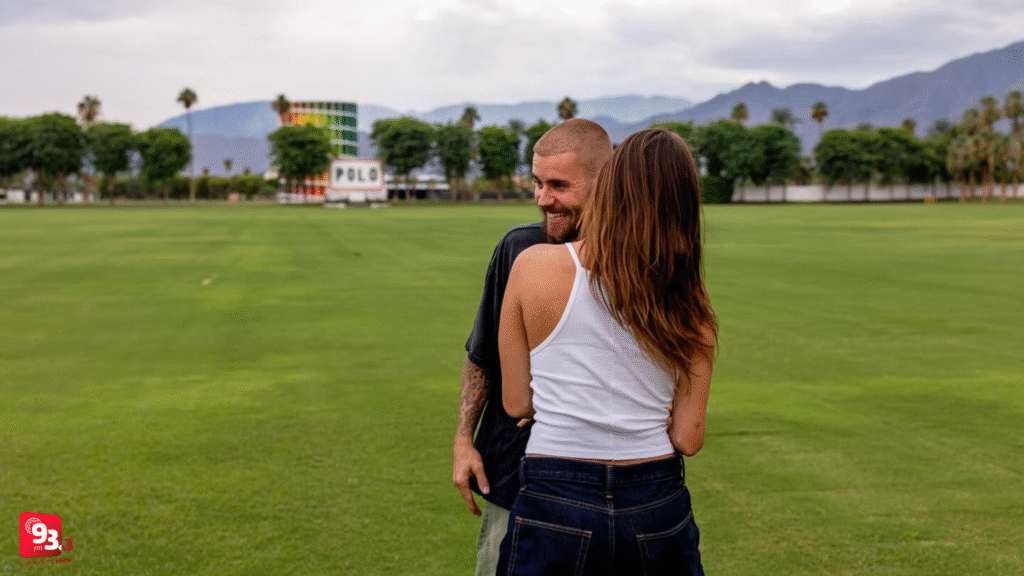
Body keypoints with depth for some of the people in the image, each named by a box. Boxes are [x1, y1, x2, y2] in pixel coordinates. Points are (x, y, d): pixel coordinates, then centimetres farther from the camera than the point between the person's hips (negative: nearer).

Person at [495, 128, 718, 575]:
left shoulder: (534, 266, -7)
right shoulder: (687, 304, -3)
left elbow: (516, 404, -1)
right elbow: (688, 437, -3)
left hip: (554, 506, -1)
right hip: (656, 506, 2)